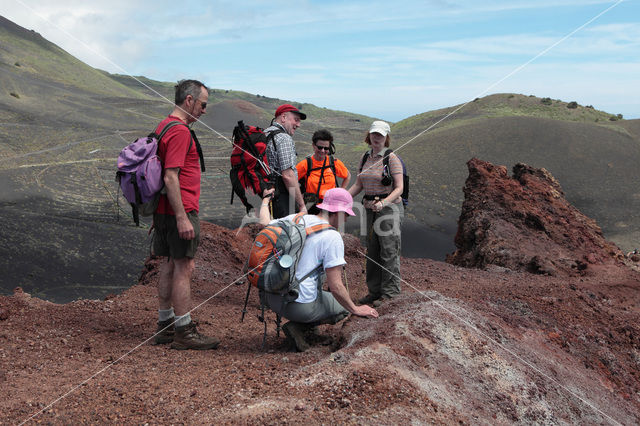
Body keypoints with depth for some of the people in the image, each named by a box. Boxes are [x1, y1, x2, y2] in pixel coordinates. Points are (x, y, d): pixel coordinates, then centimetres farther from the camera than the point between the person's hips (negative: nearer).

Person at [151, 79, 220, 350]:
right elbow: (171, 178, -23)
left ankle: (165, 326, 22)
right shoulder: (179, 131, -15)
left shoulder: (164, 126, 17)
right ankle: (184, 333, 1)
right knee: (184, 268, -5)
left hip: (164, 211, 10)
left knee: (171, 266, 14)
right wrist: (182, 218, -24)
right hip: (180, 211, -10)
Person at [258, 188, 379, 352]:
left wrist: (266, 200, 44)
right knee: (344, 306, 18)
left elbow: (264, 224, 24)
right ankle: (298, 326, 0)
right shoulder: (332, 237, -13)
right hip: (298, 306, -7)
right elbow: (335, 287, -14)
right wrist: (356, 310, 2)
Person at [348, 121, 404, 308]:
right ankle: (374, 291, 21)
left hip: (390, 208, -6)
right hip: (371, 209, 7)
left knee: (389, 251, -3)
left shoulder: (391, 158, -9)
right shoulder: (365, 157, 10)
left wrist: (383, 202, -29)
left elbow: (399, 188, -13)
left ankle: (389, 293, 5)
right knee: (372, 251, 11)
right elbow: (358, 185, 15)